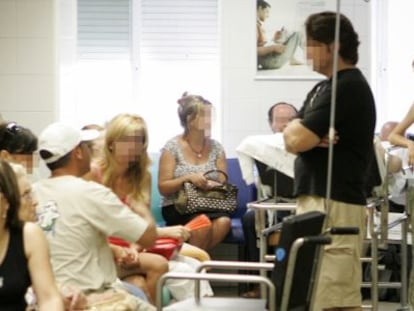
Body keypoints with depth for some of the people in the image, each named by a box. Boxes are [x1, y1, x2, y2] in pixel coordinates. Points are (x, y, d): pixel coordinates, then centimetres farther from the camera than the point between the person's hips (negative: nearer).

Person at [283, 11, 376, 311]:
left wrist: (302, 132, 4)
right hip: (316, 198, 10)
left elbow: (296, 141, -18)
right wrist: (314, 135, -9)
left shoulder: (348, 87, -13)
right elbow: (290, 137, 10)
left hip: (335, 202, -10)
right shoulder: (324, 87, 18)